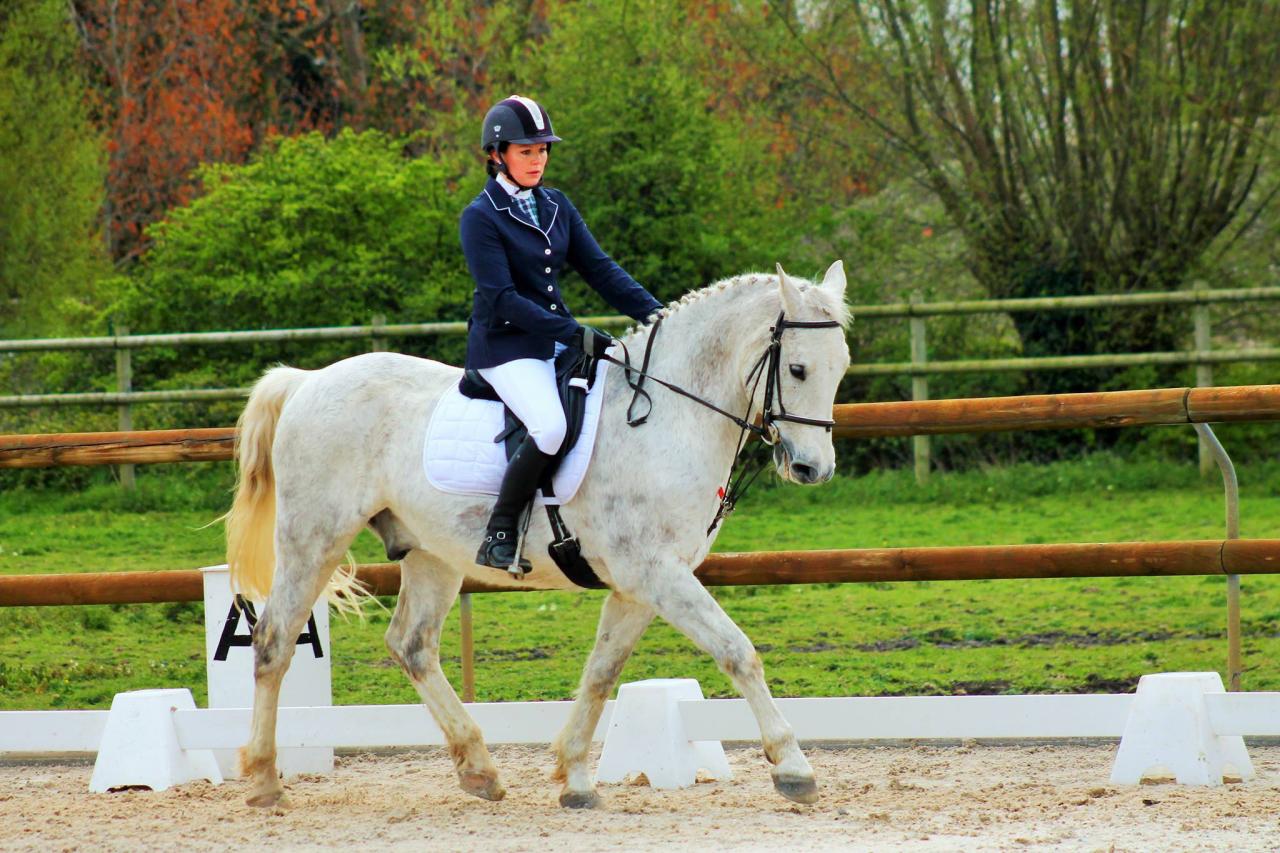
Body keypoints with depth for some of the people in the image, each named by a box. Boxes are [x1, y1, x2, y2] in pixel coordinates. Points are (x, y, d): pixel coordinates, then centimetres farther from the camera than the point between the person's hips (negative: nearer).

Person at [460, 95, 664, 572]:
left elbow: (598, 269, 8)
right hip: (505, 347, -7)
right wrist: (575, 335, -24)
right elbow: (502, 299, -17)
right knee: (552, 427, -31)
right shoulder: (480, 218, -9)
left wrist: (654, 314, -6)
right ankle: (498, 536, -20)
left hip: (558, 341, 7)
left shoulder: (556, 207, 12)